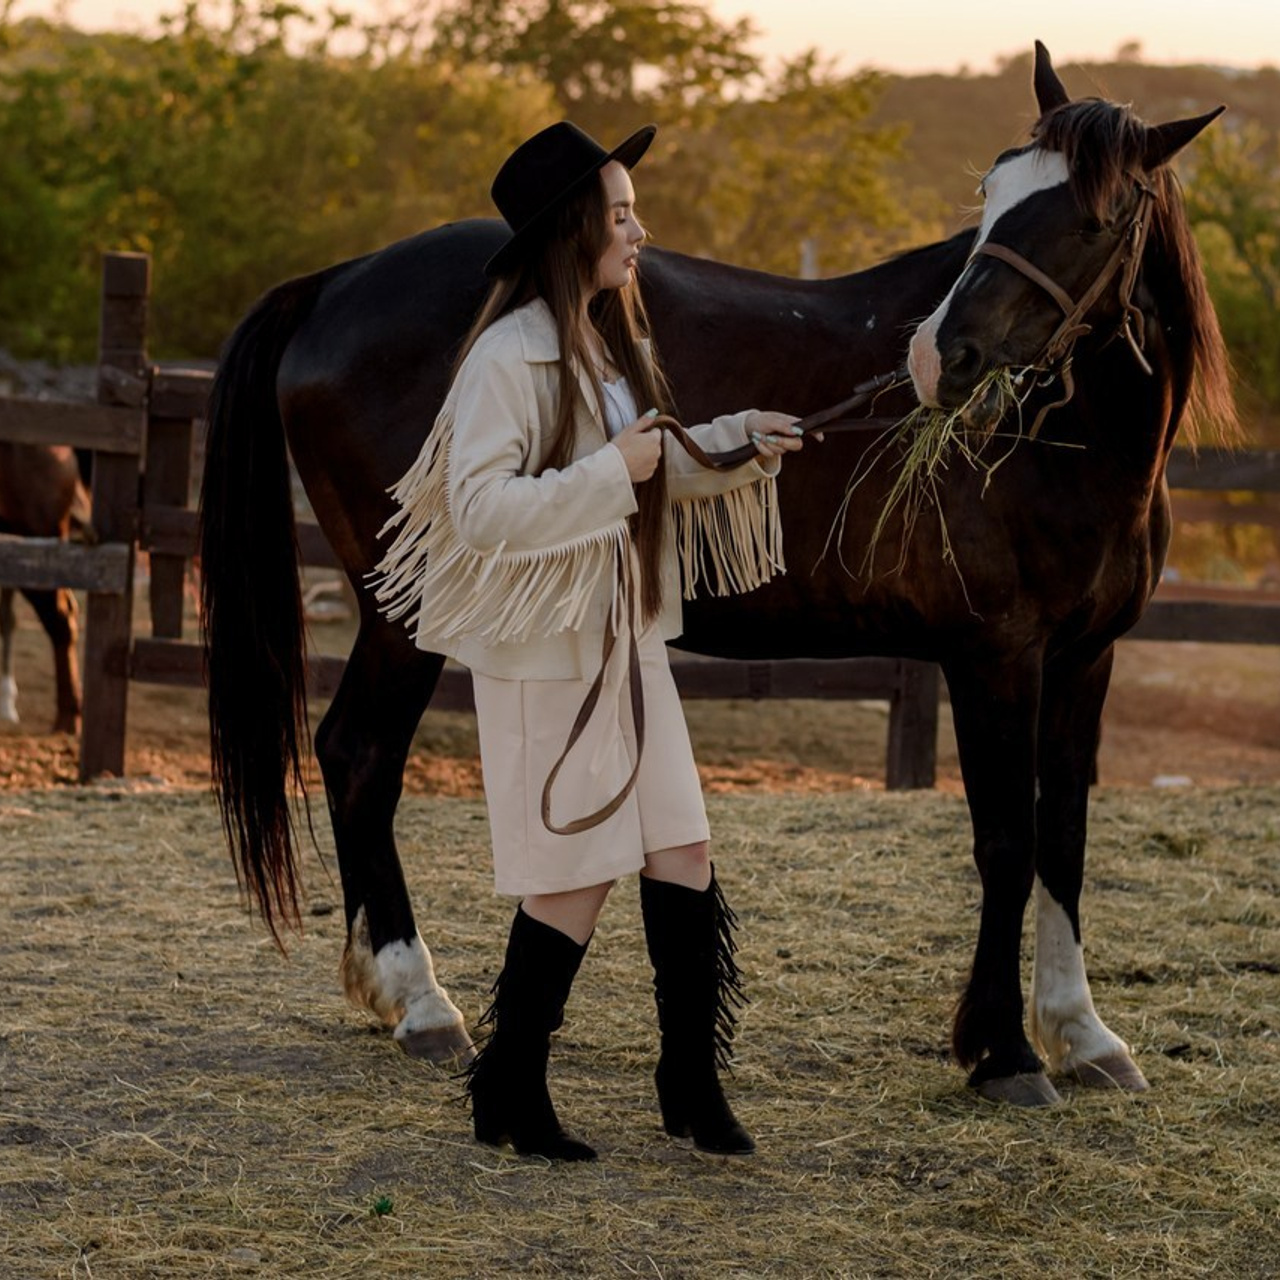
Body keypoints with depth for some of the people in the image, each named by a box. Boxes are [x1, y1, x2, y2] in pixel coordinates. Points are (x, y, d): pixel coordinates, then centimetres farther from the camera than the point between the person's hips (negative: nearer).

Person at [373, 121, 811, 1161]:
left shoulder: (614, 343, 9)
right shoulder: (510, 357, -18)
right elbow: (479, 508, -24)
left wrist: (735, 447, 5)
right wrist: (613, 473, -26)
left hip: (626, 641, 8)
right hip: (543, 652, -8)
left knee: (681, 851, 6)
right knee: (579, 874, -2)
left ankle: (694, 1083, 15)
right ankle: (509, 1092, 13)